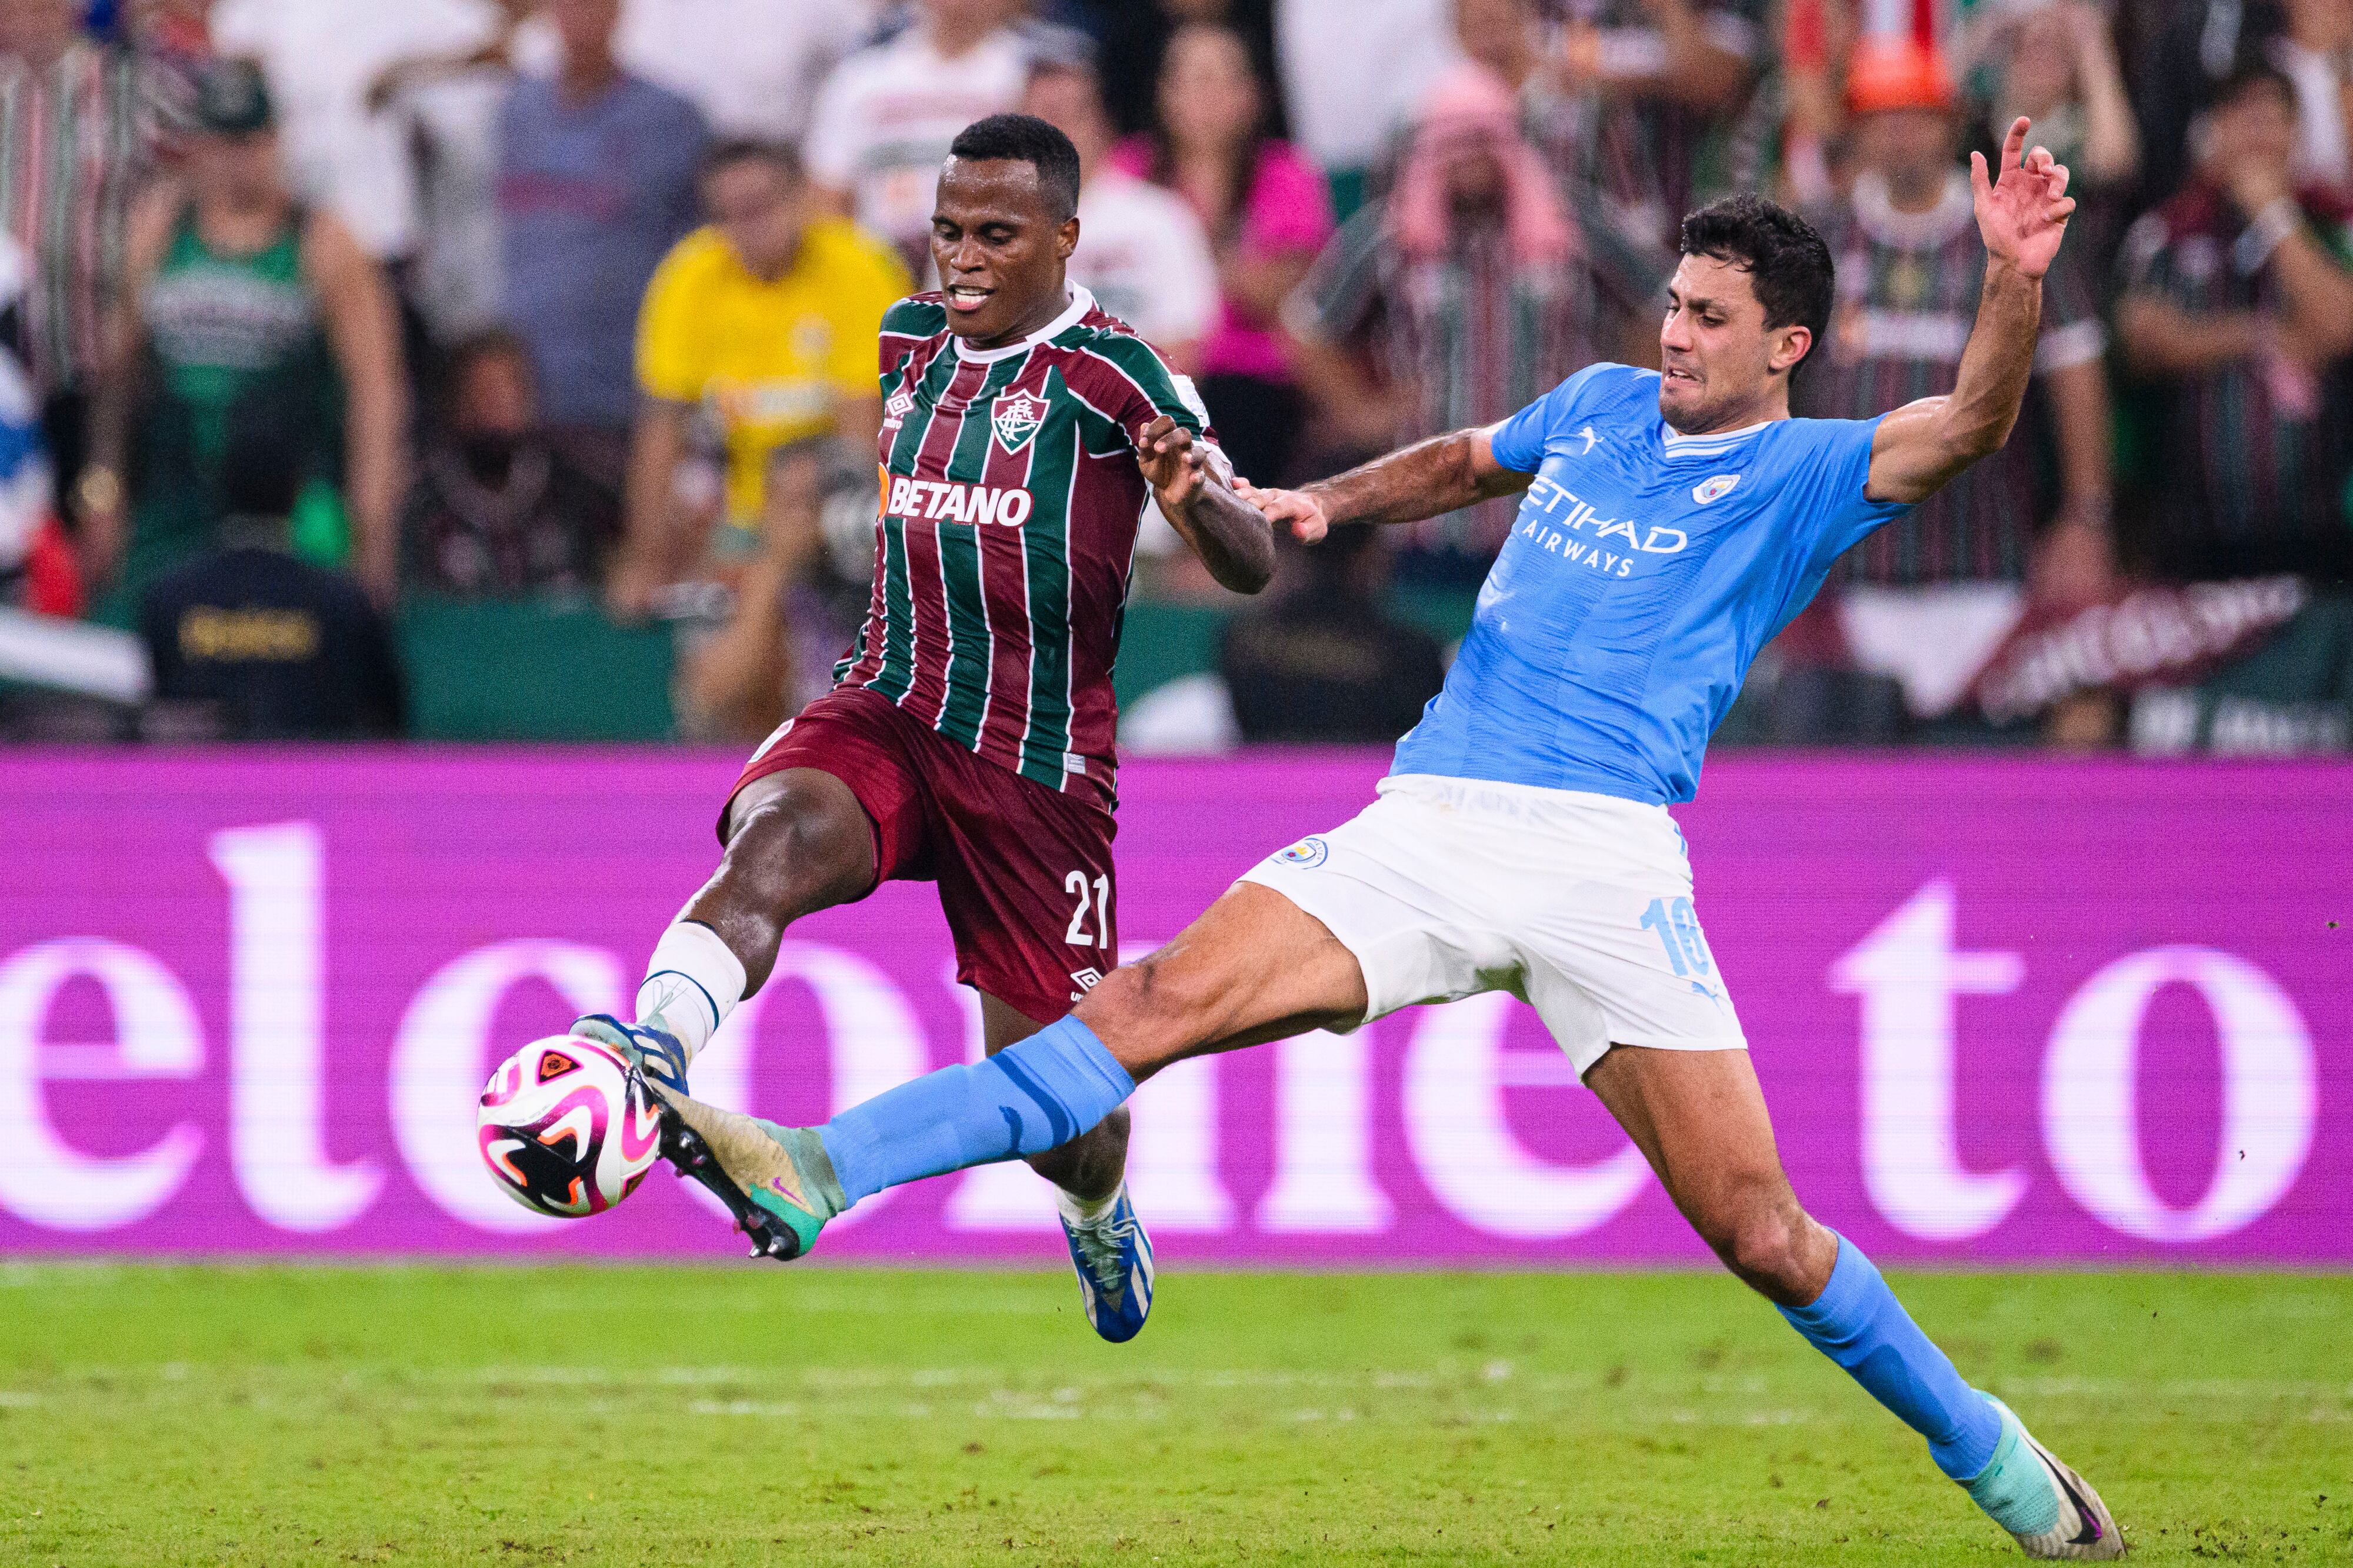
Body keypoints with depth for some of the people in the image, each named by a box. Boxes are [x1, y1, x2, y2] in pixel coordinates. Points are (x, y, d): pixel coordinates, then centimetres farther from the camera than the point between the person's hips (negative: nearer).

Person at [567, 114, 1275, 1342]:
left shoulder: (1113, 376, -10)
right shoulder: (911, 341, 9)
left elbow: (1253, 567, -16)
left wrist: (1192, 498, -38)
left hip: (1039, 768, -3)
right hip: (888, 718, 3)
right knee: (777, 836, -33)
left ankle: (1100, 1212, 40)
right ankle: (650, 1050, -56)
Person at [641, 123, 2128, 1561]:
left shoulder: (1805, 474, 4)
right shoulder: (1601, 405, 20)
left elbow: (1968, 426, -14)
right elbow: (1469, 461, 41)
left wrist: (2015, 283, -29)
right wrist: (1328, 500, 27)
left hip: (1609, 859, -4)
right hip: (1425, 830, 4)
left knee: (1759, 1228, -6)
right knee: (1165, 1000, -14)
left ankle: (1978, 1445, 17)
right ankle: (818, 1176, -25)